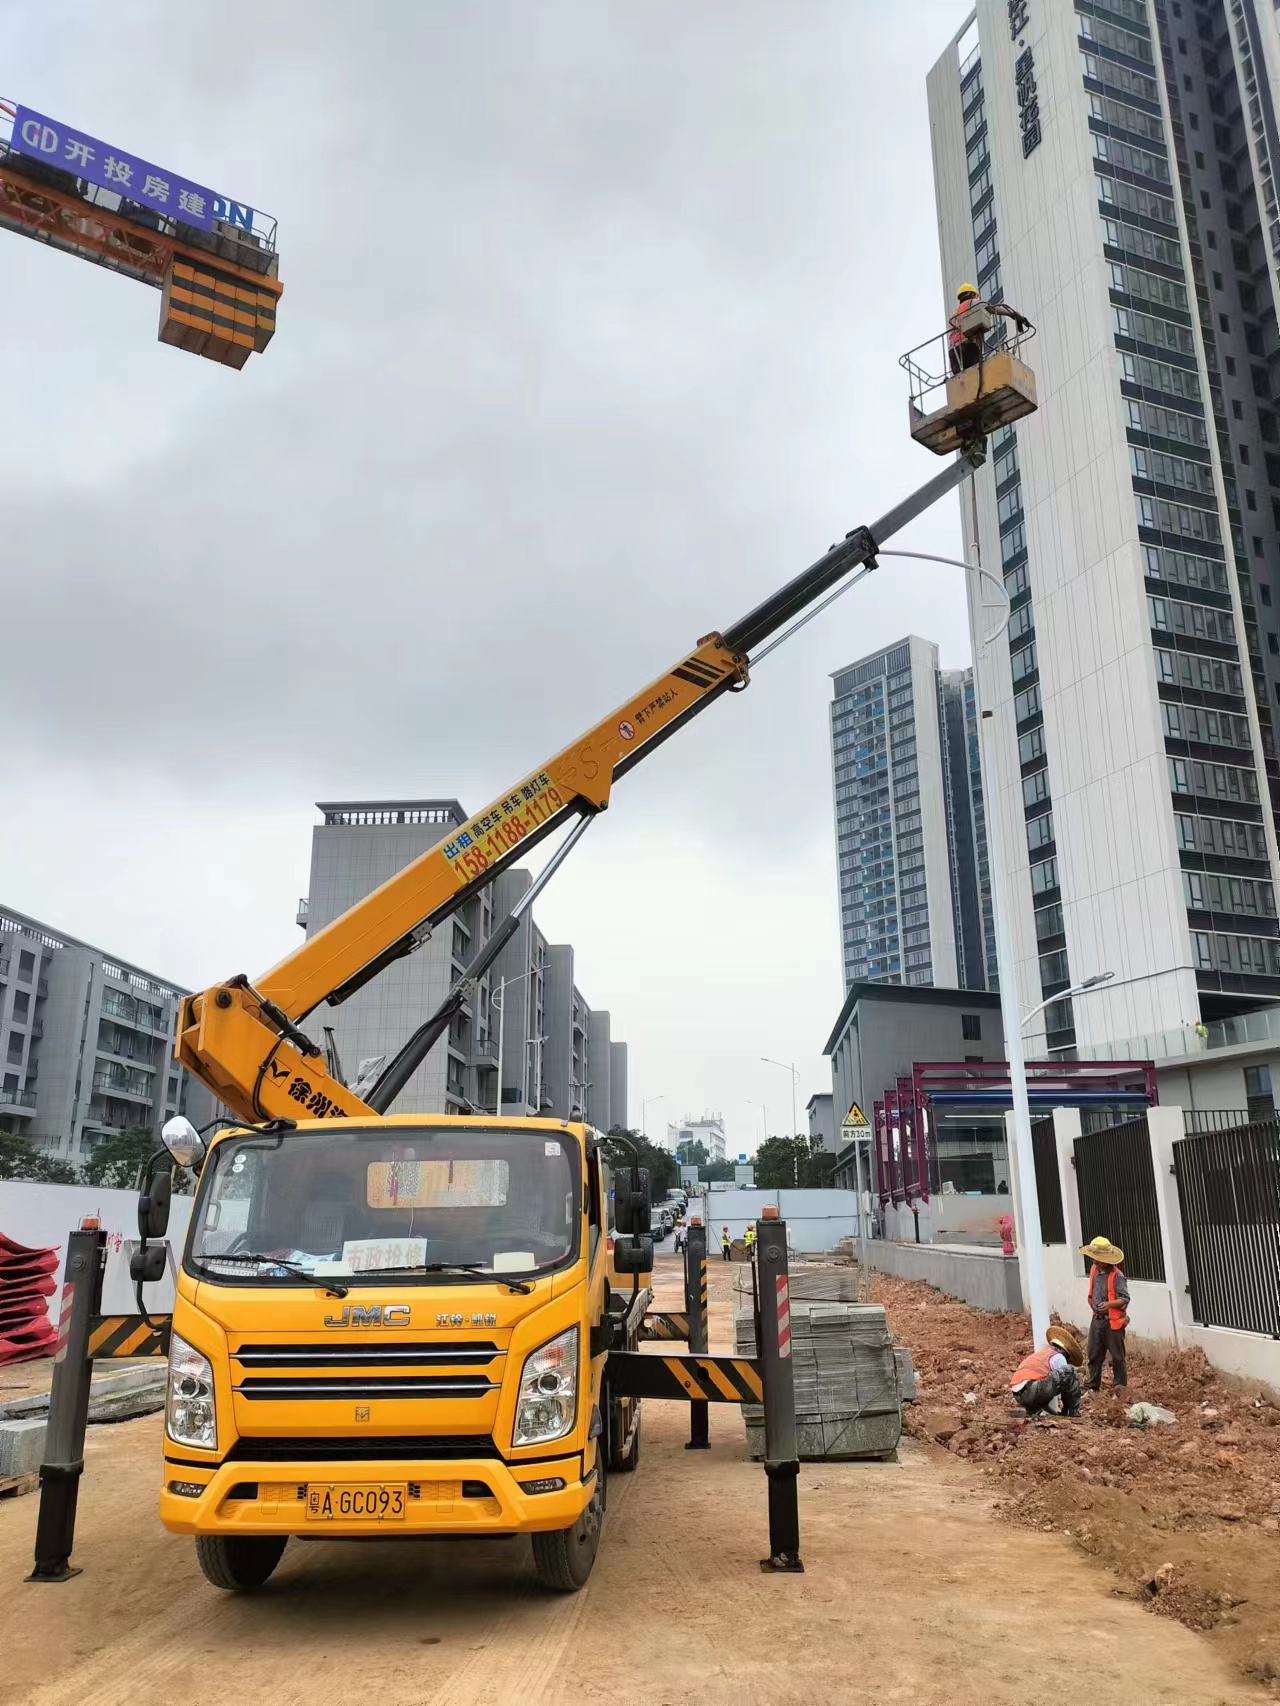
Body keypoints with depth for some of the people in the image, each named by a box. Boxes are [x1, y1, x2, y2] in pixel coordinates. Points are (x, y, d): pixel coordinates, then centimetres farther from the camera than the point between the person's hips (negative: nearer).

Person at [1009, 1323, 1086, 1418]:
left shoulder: (1041, 1351, 26)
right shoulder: (1059, 1358, 3)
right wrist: (1074, 1410, 19)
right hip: (1031, 1392, -8)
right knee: (1070, 1371, -7)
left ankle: (1033, 1409, 22)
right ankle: (1073, 1412, 4)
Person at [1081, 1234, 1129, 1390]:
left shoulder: (1117, 1275, -18)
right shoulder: (1094, 1270, 4)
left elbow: (1125, 1299, -17)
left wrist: (1109, 1304, -31)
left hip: (1113, 1321, -7)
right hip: (1097, 1319, 7)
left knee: (1118, 1357, 5)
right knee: (1094, 1355, 10)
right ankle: (1093, 1387, 20)